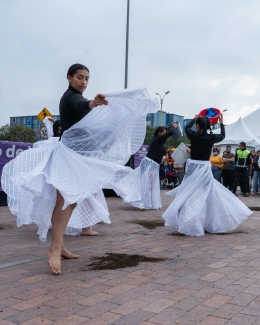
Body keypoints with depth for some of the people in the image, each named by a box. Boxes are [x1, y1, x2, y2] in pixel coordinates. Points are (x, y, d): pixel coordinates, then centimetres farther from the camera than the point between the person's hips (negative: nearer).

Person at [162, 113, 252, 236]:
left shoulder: (194, 135, -6)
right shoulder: (211, 137, -1)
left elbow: (187, 127, 18)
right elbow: (223, 136, 22)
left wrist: (195, 119, 34)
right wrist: (221, 122, 34)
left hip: (193, 168, -2)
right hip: (205, 169, 3)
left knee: (188, 196, -3)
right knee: (211, 195, 14)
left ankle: (183, 226, -9)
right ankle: (216, 223, 24)